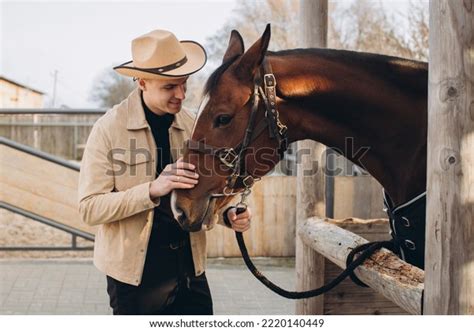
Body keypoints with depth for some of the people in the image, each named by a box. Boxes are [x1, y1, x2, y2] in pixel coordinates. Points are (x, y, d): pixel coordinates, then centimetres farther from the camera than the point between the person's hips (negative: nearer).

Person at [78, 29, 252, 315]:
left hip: (190, 267, 4)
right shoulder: (109, 128, -12)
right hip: (136, 271, -4)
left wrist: (228, 214, -11)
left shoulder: (192, 125, 2)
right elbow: (89, 208, -16)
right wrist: (153, 189, -28)